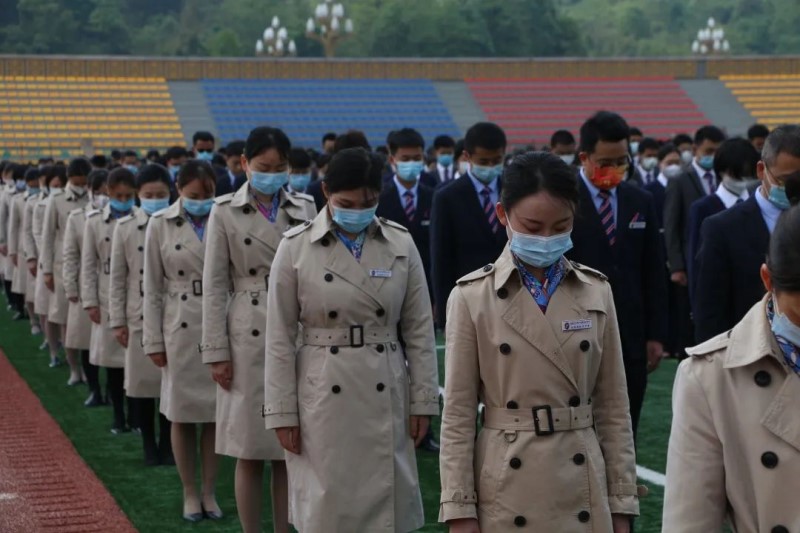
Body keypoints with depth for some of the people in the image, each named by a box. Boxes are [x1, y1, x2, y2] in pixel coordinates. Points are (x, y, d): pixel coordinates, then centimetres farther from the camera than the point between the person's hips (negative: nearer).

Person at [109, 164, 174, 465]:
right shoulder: (125, 227, 4)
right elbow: (117, 278, 5)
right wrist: (117, 321, 1)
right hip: (139, 317, 1)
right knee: (141, 382, 5)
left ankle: (167, 445, 17)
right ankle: (148, 445, 19)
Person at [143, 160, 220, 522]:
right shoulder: (160, 224, -1)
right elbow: (152, 287, 1)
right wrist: (154, 340, -2)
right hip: (180, 329, 0)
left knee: (215, 413, 7)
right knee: (182, 414, 7)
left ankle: (209, 492, 20)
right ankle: (189, 493, 20)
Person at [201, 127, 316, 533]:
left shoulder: (304, 208, 7)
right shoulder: (226, 212, 0)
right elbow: (214, 285, -1)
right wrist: (216, 351, -6)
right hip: (249, 339, -2)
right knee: (250, 453, 3)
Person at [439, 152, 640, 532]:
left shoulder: (596, 293, 3)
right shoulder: (472, 297, -4)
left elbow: (614, 409, 6)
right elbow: (458, 413, -4)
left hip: (583, 491, 2)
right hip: (507, 493, -2)